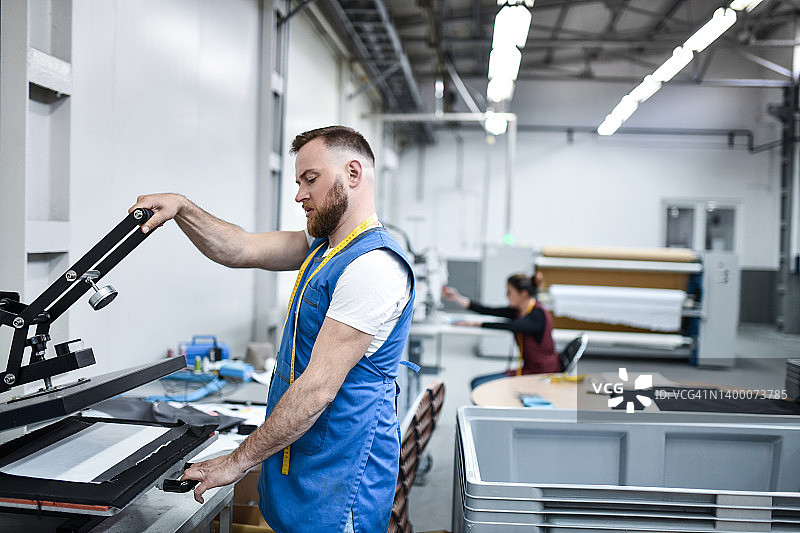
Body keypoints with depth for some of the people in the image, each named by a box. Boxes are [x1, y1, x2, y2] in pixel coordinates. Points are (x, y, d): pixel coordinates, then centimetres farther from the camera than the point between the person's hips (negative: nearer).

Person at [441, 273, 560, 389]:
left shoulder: (539, 314, -19)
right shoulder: (518, 311, 8)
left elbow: (510, 326, -31)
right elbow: (488, 311, 2)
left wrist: (476, 324, -26)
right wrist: (456, 298, -2)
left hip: (541, 375, -9)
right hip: (527, 370, 9)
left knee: (479, 385, -14)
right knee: (477, 383, 1)